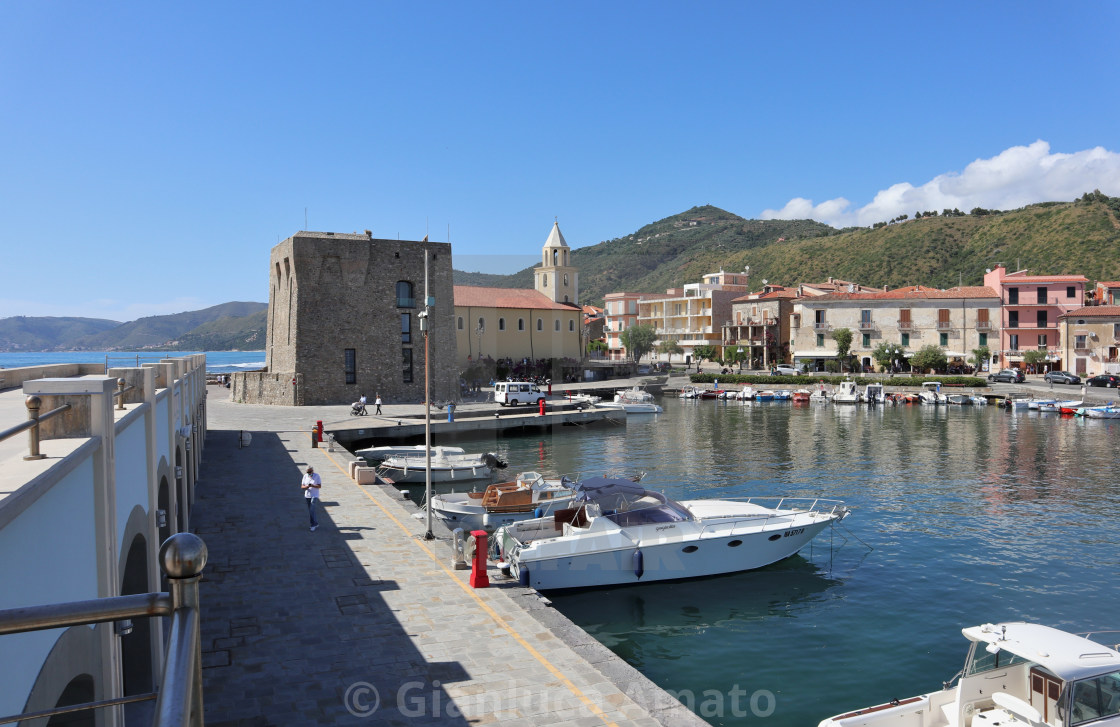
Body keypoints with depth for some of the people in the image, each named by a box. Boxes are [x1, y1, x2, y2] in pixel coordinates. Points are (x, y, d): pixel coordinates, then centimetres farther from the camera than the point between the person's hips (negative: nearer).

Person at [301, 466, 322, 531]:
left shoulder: (317, 476, -8)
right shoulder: (305, 476, 3)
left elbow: (319, 486, -10)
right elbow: (302, 486, 5)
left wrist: (312, 485, -25)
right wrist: (306, 487, -18)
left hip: (314, 496, -5)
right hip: (307, 496, 5)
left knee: (311, 510, -15)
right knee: (310, 511, 10)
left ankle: (313, 525, -8)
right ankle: (316, 523, 22)